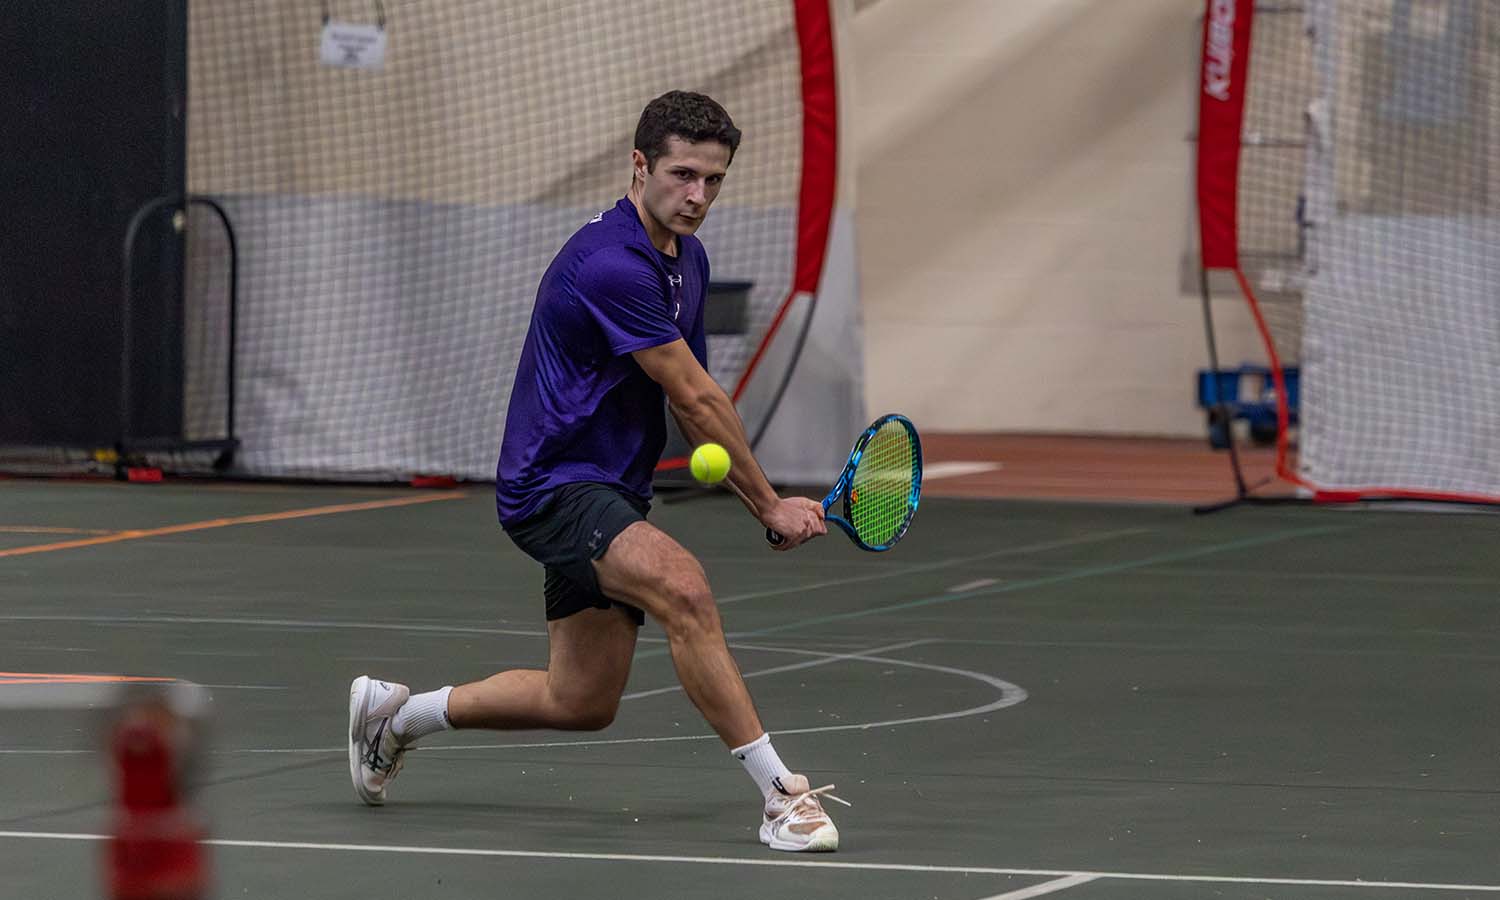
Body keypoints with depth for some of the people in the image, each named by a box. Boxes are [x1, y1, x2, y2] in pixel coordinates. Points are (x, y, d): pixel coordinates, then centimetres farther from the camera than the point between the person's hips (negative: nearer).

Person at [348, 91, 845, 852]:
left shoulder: (687, 258, 10)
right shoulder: (609, 263, -21)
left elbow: (693, 411, 17)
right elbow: (697, 400, -19)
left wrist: (760, 504, 5)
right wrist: (771, 507, -11)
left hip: (610, 490, 10)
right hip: (554, 483, -10)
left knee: (581, 702, 13)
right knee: (682, 587, -34)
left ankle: (397, 712, 33)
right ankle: (779, 794, -33)